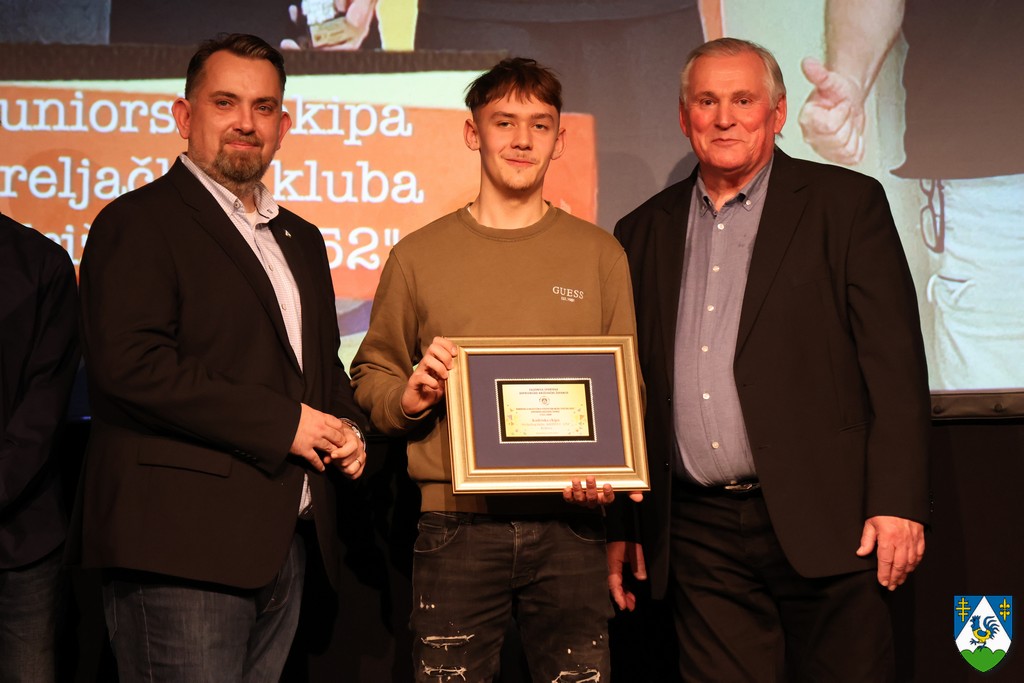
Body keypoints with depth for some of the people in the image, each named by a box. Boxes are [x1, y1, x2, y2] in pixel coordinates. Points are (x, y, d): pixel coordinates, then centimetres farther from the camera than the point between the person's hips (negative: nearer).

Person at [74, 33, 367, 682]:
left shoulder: (300, 239, 21)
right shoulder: (138, 222, -4)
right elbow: (129, 364, -18)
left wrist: (344, 427, 6)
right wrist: (284, 423, -16)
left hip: (284, 547, 8)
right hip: (182, 551, -7)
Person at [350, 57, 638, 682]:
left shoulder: (599, 254, 8)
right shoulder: (419, 255, 6)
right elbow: (369, 377, 11)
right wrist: (409, 397, -11)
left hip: (568, 523, 1)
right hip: (456, 522, 0)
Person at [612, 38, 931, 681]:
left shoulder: (847, 203, 2)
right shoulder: (645, 232, 13)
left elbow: (895, 362, -3)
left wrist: (897, 505, -11)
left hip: (823, 523, -3)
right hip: (699, 538, 3)